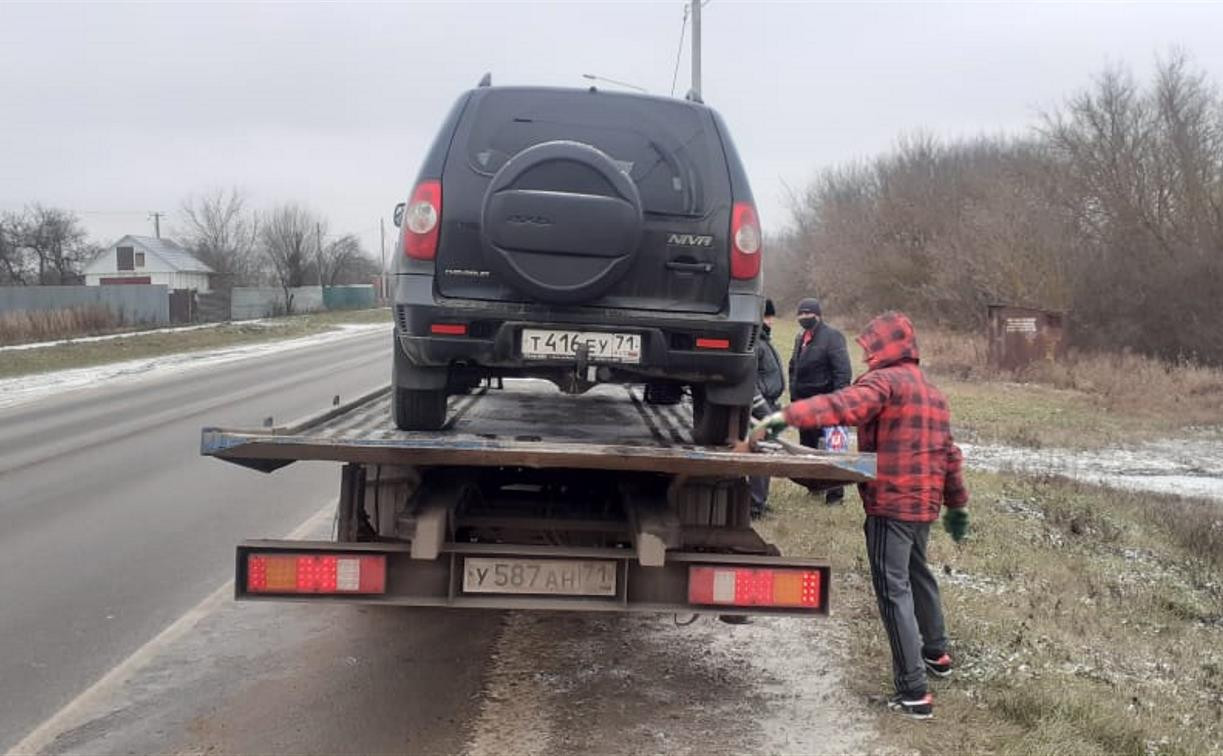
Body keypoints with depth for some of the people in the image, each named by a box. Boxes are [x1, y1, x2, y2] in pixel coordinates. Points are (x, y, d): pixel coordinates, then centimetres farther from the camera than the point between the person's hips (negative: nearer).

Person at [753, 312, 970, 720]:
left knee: (893, 590, -7)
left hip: (890, 503, -9)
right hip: (924, 503, 9)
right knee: (917, 575, 27)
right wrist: (956, 503, 29)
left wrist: (783, 417, -39)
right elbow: (949, 453, 22)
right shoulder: (933, 392, 18)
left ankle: (913, 691, -8)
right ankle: (936, 654, 45)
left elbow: (842, 406, -31)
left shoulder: (886, 381, -12)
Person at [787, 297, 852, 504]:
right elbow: (793, 368, 24)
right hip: (804, 402, 8)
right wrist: (794, 395, 15)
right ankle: (815, 483, 27)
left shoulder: (832, 336, -9)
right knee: (807, 445, 14)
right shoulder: (801, 337, 15)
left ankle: (835, 492, 0)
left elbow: (843, 372, -14)